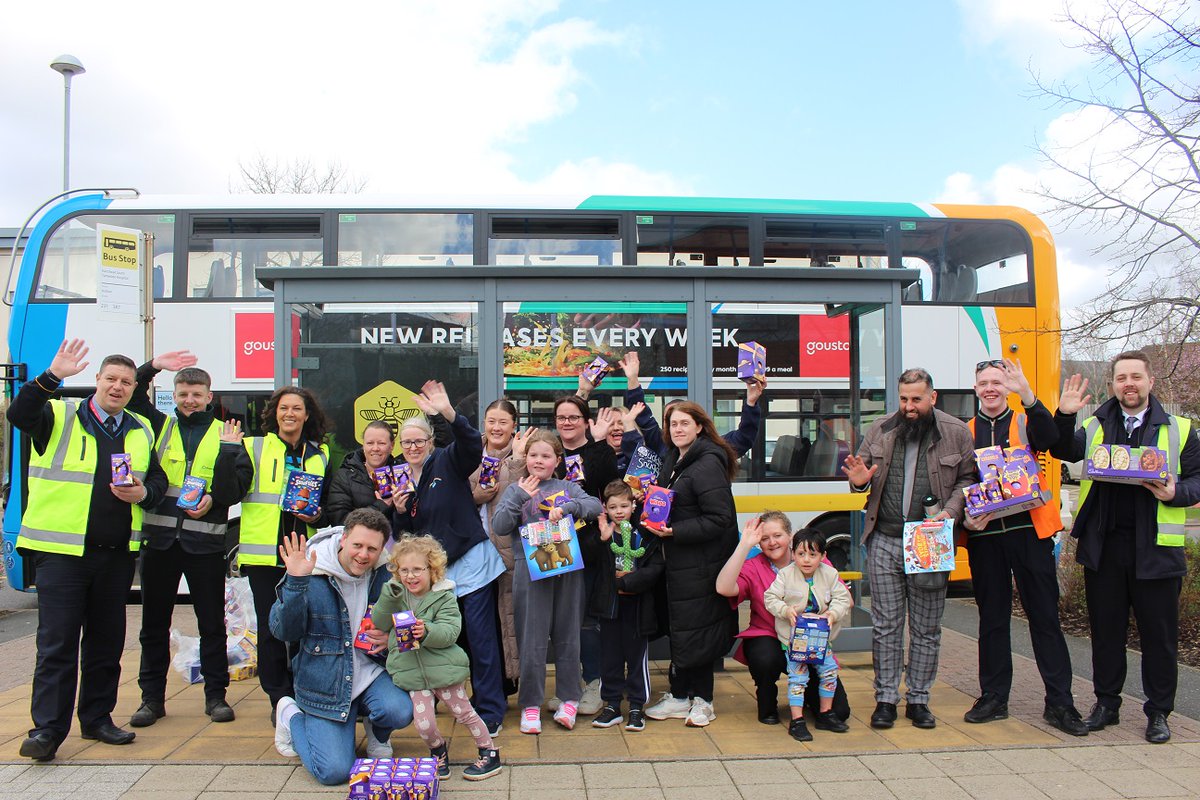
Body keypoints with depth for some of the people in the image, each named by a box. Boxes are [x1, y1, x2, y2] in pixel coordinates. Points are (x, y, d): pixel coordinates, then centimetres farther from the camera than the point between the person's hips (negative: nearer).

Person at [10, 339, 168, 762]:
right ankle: (47, 729, 4)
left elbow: (158, 479, 19)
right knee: (57, 643, -4)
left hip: (116, 553, 5)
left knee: (107, 641, 12)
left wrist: (143, 493, -4)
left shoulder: (141, 431, 14)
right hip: (60, 550, -4)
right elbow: (19, 415, -19)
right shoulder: (60, 416, 1)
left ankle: (97, 718, 24)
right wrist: (52, 377, -30)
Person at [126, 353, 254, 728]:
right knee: (154, 622, 10)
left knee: (212, 623, 6)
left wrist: (214, 499, -18)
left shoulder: (226, 434, 5)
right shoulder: (159, 426, 10)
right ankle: (152, 697, 21)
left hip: (205, 541, -1)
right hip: (159, 538, 2)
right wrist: (152, 365, -7)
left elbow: (240, 483, -1)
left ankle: (216, 695, 17)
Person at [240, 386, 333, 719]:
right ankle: (280, 699, 14)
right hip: (264, 553, -2)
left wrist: (318, 516, -1)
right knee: (271, 628, 1)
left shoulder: (321, 454, 13)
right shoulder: (254, 447, 5)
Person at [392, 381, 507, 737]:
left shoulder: (448, 461, -4)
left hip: (471, 560, -5)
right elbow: (403, 534, 15)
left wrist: (450, 413, -41)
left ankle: (490, 710, 4)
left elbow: (472, 444, -26)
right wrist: (400, 511, -7)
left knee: (480, 635, -4)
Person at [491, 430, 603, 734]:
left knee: (567, 634, 8)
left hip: (567, 569, 1)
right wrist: (521, 497, -10)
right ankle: (531, 704, 12)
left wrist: (567, 507, -20)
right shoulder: (516, 490, 8)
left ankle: (569, 699, 20)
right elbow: (499, 526, -3)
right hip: (530, 569, -1)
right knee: (532, 637, 1)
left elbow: (595, 505, -5)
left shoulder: (568, 487, 10)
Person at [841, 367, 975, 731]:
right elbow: (862, 467, 14)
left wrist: (950, 511, -12)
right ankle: (886, 698, 16)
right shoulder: (880, 429, 5)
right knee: (885, 624, 6)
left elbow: (967, 479, 4)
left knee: (926, 628, 9)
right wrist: (859, 480, -9)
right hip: (884, 541, 1)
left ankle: (919, 699, 22)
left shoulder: (957, 432, 0)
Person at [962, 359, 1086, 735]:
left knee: (1045, 616, 1)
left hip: (1029, 530, -2)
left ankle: (1059, 703, 10)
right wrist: (966, 519, -8)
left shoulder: (1026, 422, 5)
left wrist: (1027, 395, -33)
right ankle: (993, 698, 20)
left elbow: (1050, 439, -20)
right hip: (983, 535, 2)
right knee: (992, 619, 10)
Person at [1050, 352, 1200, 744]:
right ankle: (1106, 703, 25)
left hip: (1155, 548, -2)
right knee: (1105, 629, 11)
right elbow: (1063, 450, -6)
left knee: (1159, 634, 7)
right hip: (1103, 545, 2)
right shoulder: (1095, 427, 9)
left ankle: (1159, 712, 22)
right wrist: (1064, 416, -21)